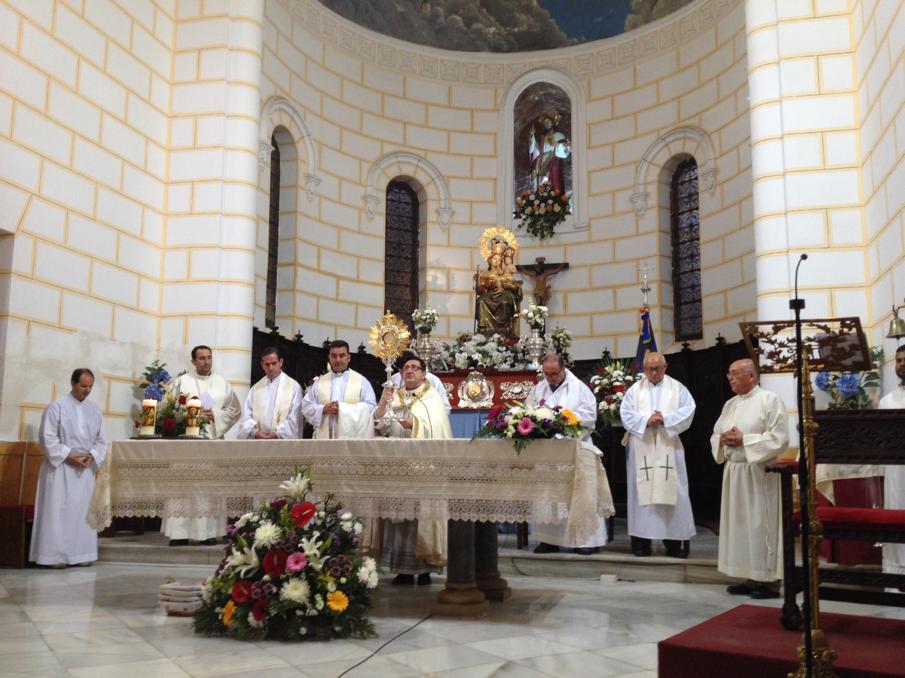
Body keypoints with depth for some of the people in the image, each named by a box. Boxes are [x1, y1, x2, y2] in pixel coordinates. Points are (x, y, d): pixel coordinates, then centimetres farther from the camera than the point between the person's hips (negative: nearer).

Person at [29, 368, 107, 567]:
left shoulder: (95, 410, 9)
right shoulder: (56, 407, -5)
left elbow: (101, 440, 12)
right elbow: (47, 437, -10)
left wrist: (92, 456, -6)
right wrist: (68, 456, -14)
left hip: (85, 469, 5)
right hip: (61, 467, -5)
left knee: (83, 510, 6)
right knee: (58, 510, -4)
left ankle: (81, 553, 12)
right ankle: (55, 554, 2)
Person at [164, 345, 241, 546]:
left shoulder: (222, 384, 13)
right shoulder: (181, 382, 9)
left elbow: (235, 409, 11)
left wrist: (215, 415, -4)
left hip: (213, 439, 1)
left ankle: (210, 531, 1)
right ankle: (180, 532, -2)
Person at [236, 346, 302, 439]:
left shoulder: (294, 387, 4)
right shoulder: (256, 388, 14)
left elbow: (293, 419, -2)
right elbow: (246, 415, 6)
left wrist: (277, 434, -14)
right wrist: (254, 432, -12)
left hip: (283, 442, -2)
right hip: (258, 442, 2)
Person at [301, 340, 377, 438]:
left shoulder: (361, 381, 9)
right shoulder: (319, 382, 15)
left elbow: (371, 408, 0)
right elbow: (306, 406, 10)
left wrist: (346, 409, -11)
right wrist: (323, 409, -8)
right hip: (324, 438, 2)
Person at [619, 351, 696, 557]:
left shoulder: (677, 388, 8)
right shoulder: (634, 390, 8)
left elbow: (688, 411, -3)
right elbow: (626, 414, -1)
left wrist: (665, 418, -15)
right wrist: (646, 420, -16)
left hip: (668, 448, 0)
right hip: (642, 449, 0)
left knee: (672, 491, -1)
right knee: (642, 490, 0)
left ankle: (675, 541, 5)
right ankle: (641, 540, 5)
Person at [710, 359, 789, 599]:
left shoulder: (770, 400, -7)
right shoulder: (729, 404, 15)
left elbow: (779, 438, -15)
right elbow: (715, 436, 18)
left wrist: (744, 439, -15)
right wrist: (722, 439, -5)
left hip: (758, 473, -7)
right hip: (733, 471, 7)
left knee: (761, 525, -4)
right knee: (738, 524, 9)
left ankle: (769, 581, 5)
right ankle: (750, 578, 17)